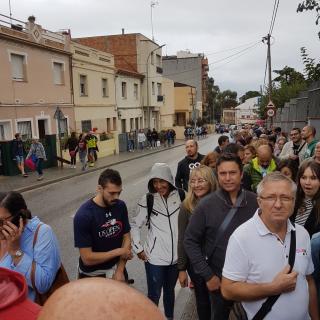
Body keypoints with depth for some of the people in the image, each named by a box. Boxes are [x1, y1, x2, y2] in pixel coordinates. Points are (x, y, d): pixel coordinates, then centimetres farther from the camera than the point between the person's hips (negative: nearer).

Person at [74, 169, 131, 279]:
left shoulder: (121, 206, -10)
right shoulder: (83, 215, -24)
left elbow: (126, 238, -3)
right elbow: (87, 258, -23)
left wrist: (120, 271, -11)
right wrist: (118, 251, -16)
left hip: (116, 268, 4)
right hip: (92, 275, -4)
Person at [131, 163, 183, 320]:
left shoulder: (180, 196, -7)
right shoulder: (147, 200, -12)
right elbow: (135, 225, -3)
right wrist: (138, 248, -6)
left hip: (176, 256, 3)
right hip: (155, 257, -2)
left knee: (170, 290, 22)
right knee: (154, 295, 8)